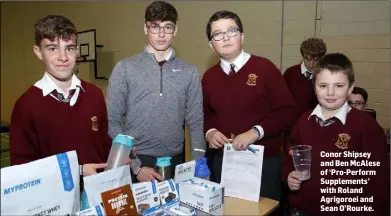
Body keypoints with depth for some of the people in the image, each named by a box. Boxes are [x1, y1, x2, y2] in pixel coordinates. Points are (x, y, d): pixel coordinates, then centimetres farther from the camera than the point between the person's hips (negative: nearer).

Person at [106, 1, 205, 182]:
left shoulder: (190, 72, 2)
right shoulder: (124, 69, -3)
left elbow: (195, 123, 4)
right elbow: (111, 121, -3)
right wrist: (134, 166, -9)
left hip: (174, 162, 2)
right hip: (135, 162, -1)